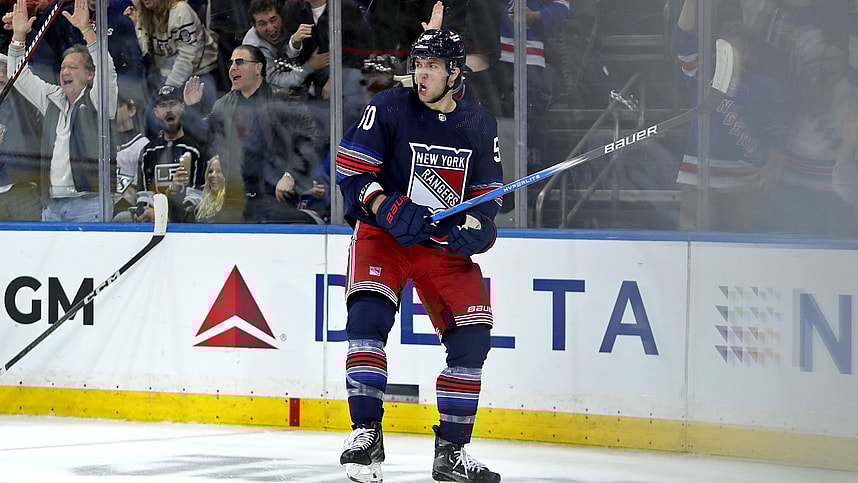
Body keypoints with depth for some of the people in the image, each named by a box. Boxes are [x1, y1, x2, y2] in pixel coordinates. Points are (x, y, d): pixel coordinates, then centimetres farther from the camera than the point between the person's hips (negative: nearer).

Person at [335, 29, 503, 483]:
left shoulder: (480, 125, 3)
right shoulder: (389, 108, -9)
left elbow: (487, 192, 9)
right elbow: (350, 170, -11)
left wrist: (477, 225, -12)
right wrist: (386, 207, -27)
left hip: (445, 243, 3)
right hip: (382, 234, -3)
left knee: (472, 338, -5)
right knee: (368, 314, -26)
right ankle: (366, 434, -20)